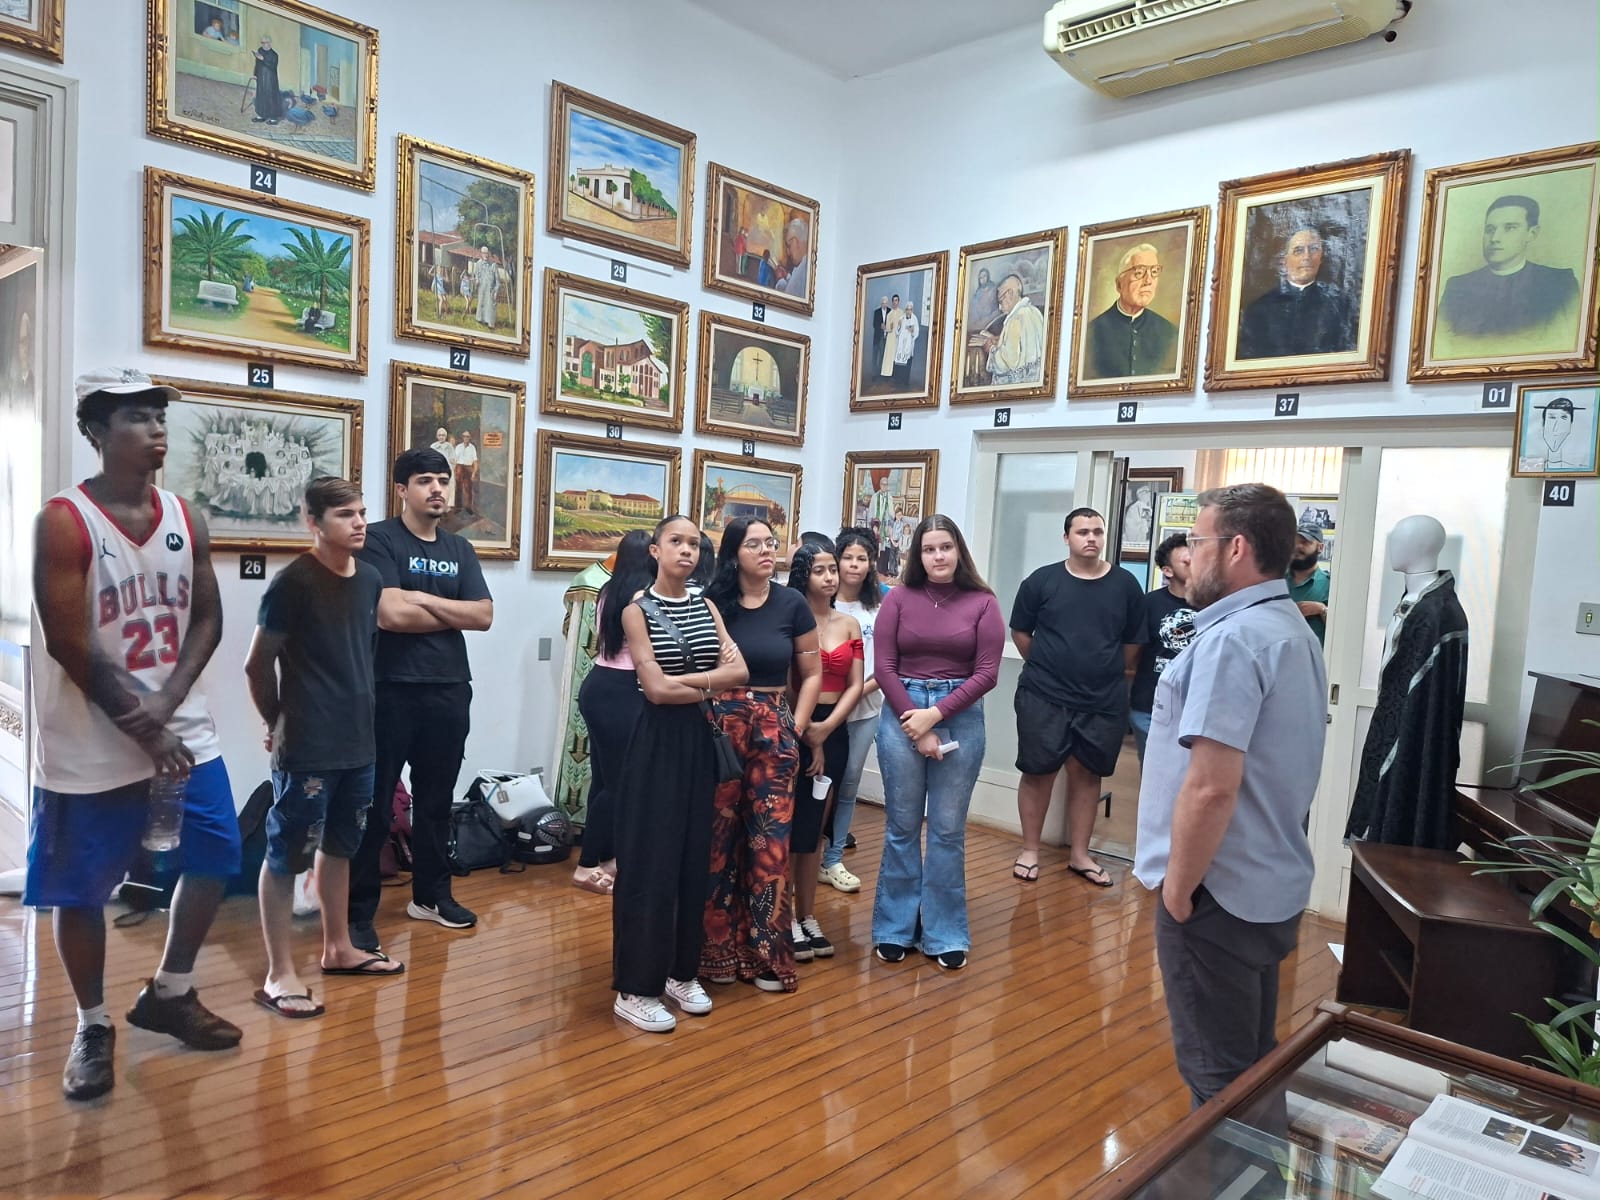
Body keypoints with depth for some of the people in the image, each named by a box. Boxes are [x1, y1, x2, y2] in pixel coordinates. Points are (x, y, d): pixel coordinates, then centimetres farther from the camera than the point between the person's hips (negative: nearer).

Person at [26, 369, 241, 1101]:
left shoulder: (186, 520, 4)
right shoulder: (63, 522, -12)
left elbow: (207, 620, 3)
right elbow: (69, 643, -15)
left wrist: (166, 702, -11)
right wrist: (141, 725, -14)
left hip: (183, 726, 5)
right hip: (90, 744, -5)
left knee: (216, 854, 8)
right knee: (81, 889, 5)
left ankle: (168, 994, 28)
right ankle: (92, 1028, 25)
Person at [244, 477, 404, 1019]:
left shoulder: (371, 579, 5)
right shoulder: (294, 582, -14)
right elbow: (258, 665, -7)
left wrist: (359, 714, 12)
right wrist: (278, 722, 2)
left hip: (358, 741, 7)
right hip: (307, 748, -7)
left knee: (338, 847, 18)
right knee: (286, 855, 3)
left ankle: (338, 948, 32)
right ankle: (279, 974, 12)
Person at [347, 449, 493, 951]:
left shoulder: (460, 549, 12)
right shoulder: (378, 539, -6)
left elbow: (484, 616, 1)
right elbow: (391, 614, -19)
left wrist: (425, 598, -10)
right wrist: (454, 613, -5)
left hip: (450, 691, 6)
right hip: (389, 690, -5)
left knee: (437, 800, 16)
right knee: (374, 806, 1)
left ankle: (431, 894, 30)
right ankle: (357, 912, 11)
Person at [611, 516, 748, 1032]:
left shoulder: (706, 607, 9)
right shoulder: (637, 610, -6)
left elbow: (740, 671, -4)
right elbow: (656, 689, -16)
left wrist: (683, 679, -13)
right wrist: (713, 683, -7)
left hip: (699, 741, 5)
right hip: (657, 742, -5)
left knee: (694, 858, 11)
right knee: (650, 861, -2)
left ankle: (681, 971, 25)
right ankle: (635, 988, 9)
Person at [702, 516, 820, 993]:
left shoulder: (792, 604, 2)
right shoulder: (710, 603, -2)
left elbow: (811, 674, 7)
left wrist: (796, 726, -1)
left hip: (775, 731, 1)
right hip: (720, 727, -1)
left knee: (770, 840, 2)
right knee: (718, 838, 4)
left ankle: (766, 951, 15)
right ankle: (718, 948, 19)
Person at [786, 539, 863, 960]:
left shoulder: (850, 624, 9)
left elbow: (855, 686, 4)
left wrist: (825, 728, -9)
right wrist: (806, 734, -11)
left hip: (834, 732, 5)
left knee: (816, 828, 12)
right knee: (789, 828, 0)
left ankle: (808, 916, 22)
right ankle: (787, 920, 9)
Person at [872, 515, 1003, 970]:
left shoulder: (983, 602, 0)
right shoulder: (898, 598, 1)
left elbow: (987, 673, -4)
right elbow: (883, 666, -2)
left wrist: (935, 714, -11)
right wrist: (915, 723, -8)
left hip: (961, 717, 0)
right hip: (901, 714, 0)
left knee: (948, 830, 6)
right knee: (901, 827, 8)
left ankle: (944, 934, 19)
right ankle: (895, 929, 20)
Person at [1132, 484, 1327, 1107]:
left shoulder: (1232, 640, -22)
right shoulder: (1294, 631, 10)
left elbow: (1211, 786, -28)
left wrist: (1178, 886, -15)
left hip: (1218, 894, -10)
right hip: (1274, 886, 10)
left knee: (1218, 1075, 6)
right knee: (1253, 1061, 22)